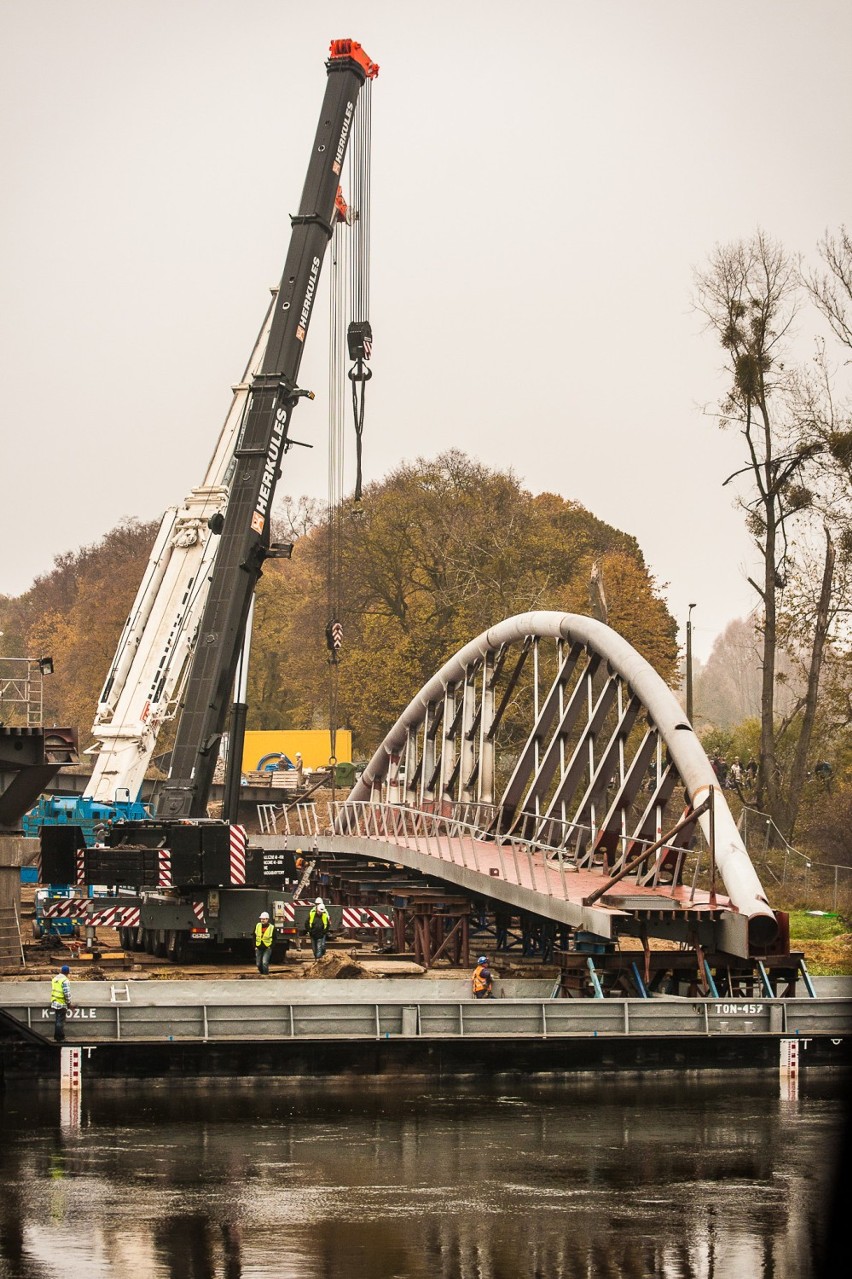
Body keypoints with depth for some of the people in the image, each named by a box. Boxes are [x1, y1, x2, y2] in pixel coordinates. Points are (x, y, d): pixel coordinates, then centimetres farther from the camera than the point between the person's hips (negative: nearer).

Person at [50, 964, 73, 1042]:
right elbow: (67, 993, -19)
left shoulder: (55, 979, 10)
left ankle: (57, 1036, 23)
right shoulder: (65, 980, -16)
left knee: (57, 1020, 17)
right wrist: (69, 1003, -8)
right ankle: (60, 1038, 0)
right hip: (62, 1003, -8)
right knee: (60, 1021, -3)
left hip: (54, 1002, 8)